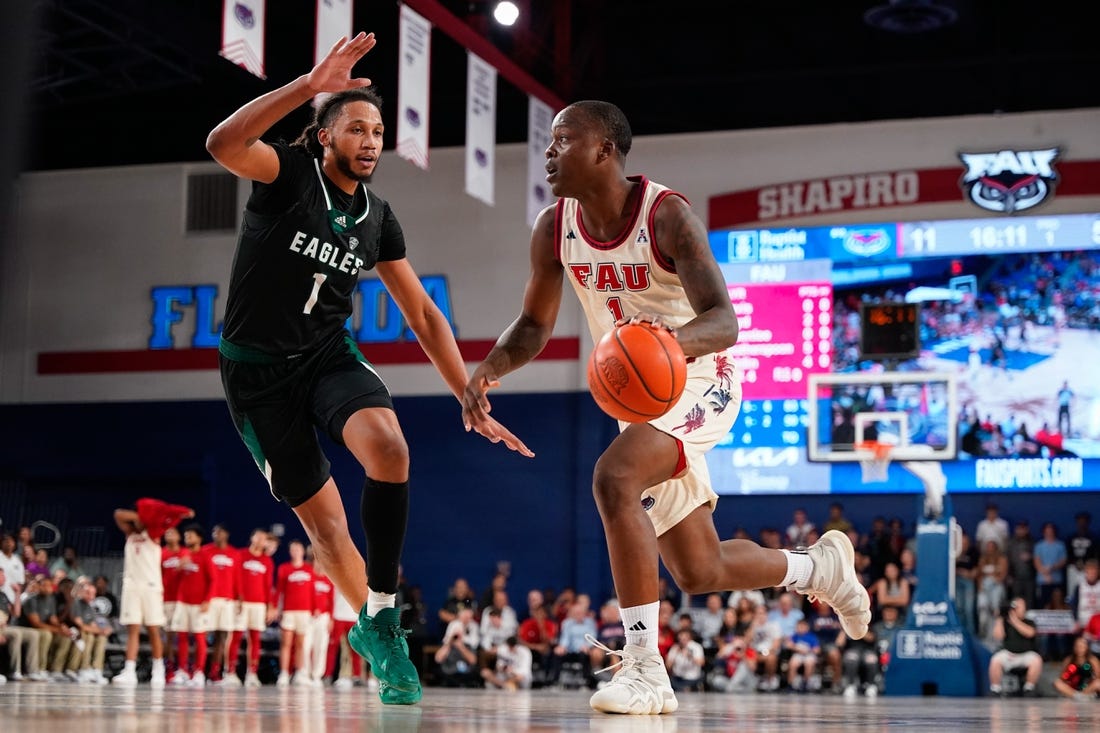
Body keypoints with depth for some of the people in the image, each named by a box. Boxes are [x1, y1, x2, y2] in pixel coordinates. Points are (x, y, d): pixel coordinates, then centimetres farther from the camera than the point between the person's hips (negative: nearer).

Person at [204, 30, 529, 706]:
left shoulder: (378, 219, 4)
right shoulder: (289, 173, -9)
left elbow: (424, 315, 9)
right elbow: (223, 144, -32)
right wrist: (310, 85, -41)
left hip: (330, 356, 3)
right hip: (258, 370, -3)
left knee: (388, 445, -29)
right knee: (324, 517, 0)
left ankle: (381, 615, -19)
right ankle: (365, 624, 26)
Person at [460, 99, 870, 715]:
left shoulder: (667, 215, -23)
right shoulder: (555, 229, -5)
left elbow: (724, 320, -31)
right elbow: (535, 326, 7)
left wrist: (671, 340, -53)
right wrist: (489, 370, -14)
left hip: (699, 383, -7)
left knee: (613, 478, -34)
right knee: (701, 572, 11)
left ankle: (645, 669, -29)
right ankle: (822, 567, 40)